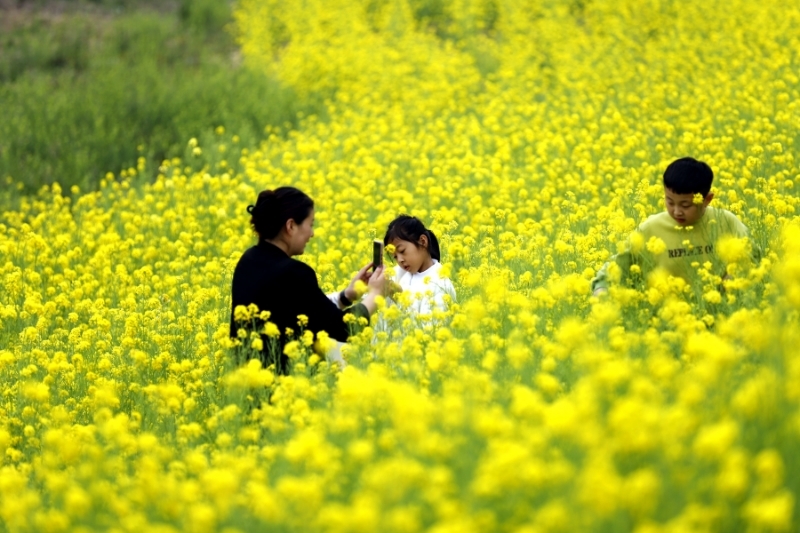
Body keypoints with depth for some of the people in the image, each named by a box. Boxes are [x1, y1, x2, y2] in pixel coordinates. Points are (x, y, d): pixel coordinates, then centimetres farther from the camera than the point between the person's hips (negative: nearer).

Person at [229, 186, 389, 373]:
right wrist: (374, 294, 3)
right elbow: (342, 329, -10)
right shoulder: (291, 272, -18)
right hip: (280, 372, -9)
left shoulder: (249, 260, 6)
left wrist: (348, 294, 9)